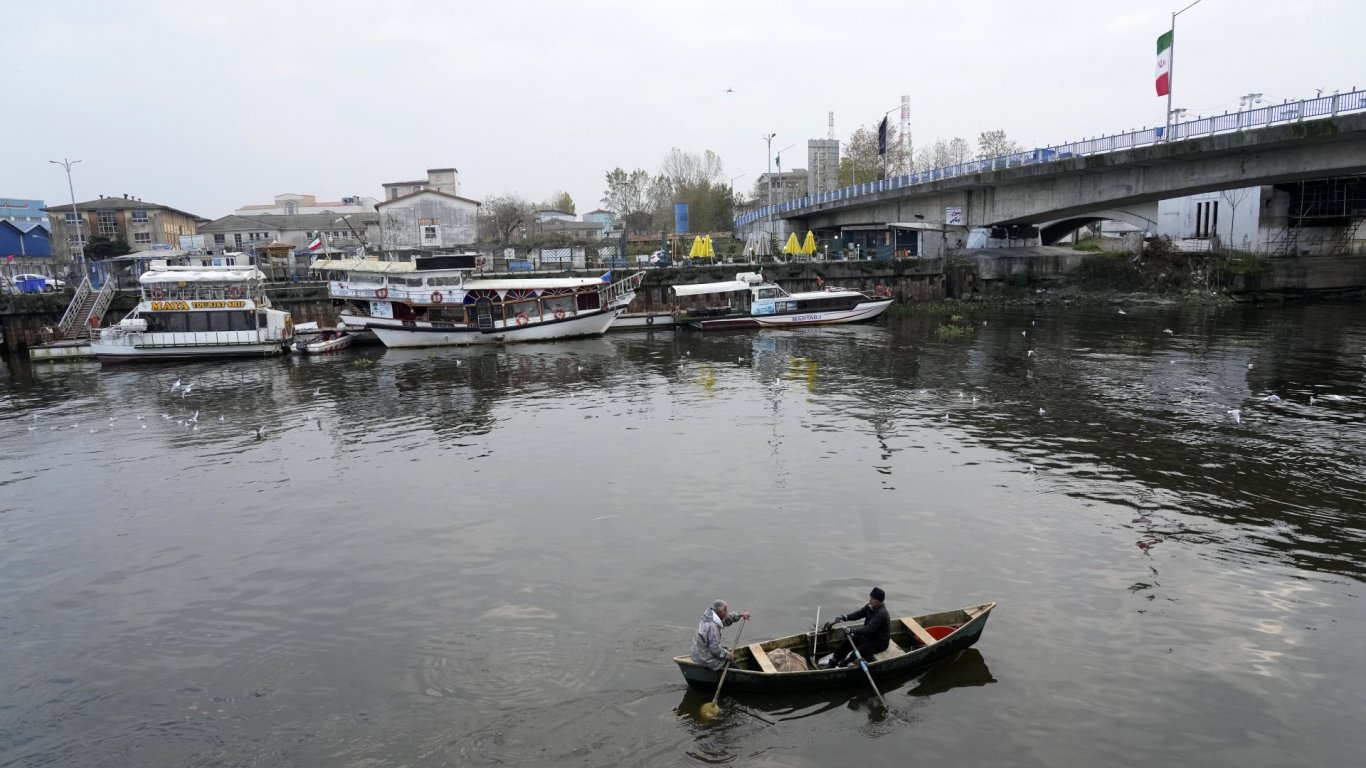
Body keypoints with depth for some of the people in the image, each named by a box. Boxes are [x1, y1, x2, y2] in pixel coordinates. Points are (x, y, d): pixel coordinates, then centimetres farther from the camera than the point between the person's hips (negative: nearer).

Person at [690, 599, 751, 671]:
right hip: (706, 659, -10)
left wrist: (740, 615, 8)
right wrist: (728, 655, -13)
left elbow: (726, 620, 17)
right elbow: (715, 648, -28)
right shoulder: (712, 626, -29)